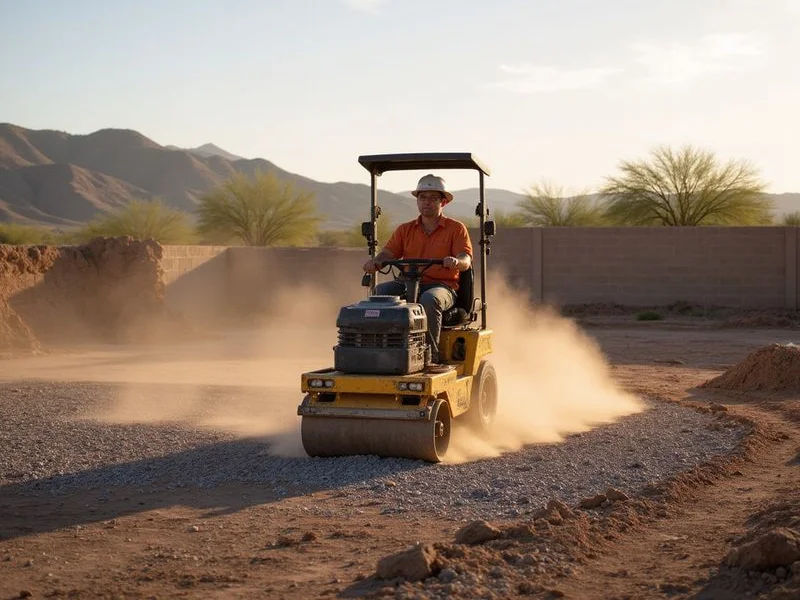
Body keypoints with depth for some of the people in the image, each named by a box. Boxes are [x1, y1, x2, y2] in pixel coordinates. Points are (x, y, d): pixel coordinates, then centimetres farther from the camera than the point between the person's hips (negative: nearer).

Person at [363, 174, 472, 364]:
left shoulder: (456, 229, 8)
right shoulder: (405, 230, 18)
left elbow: (466, 260, -5)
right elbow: (388, 253, 6)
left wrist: (456, 261, -30)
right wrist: (375, 261, -18)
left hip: (442, 286, -3)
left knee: (429, 300, -38)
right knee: (380, 291, -26)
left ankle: (430, 354, -32)